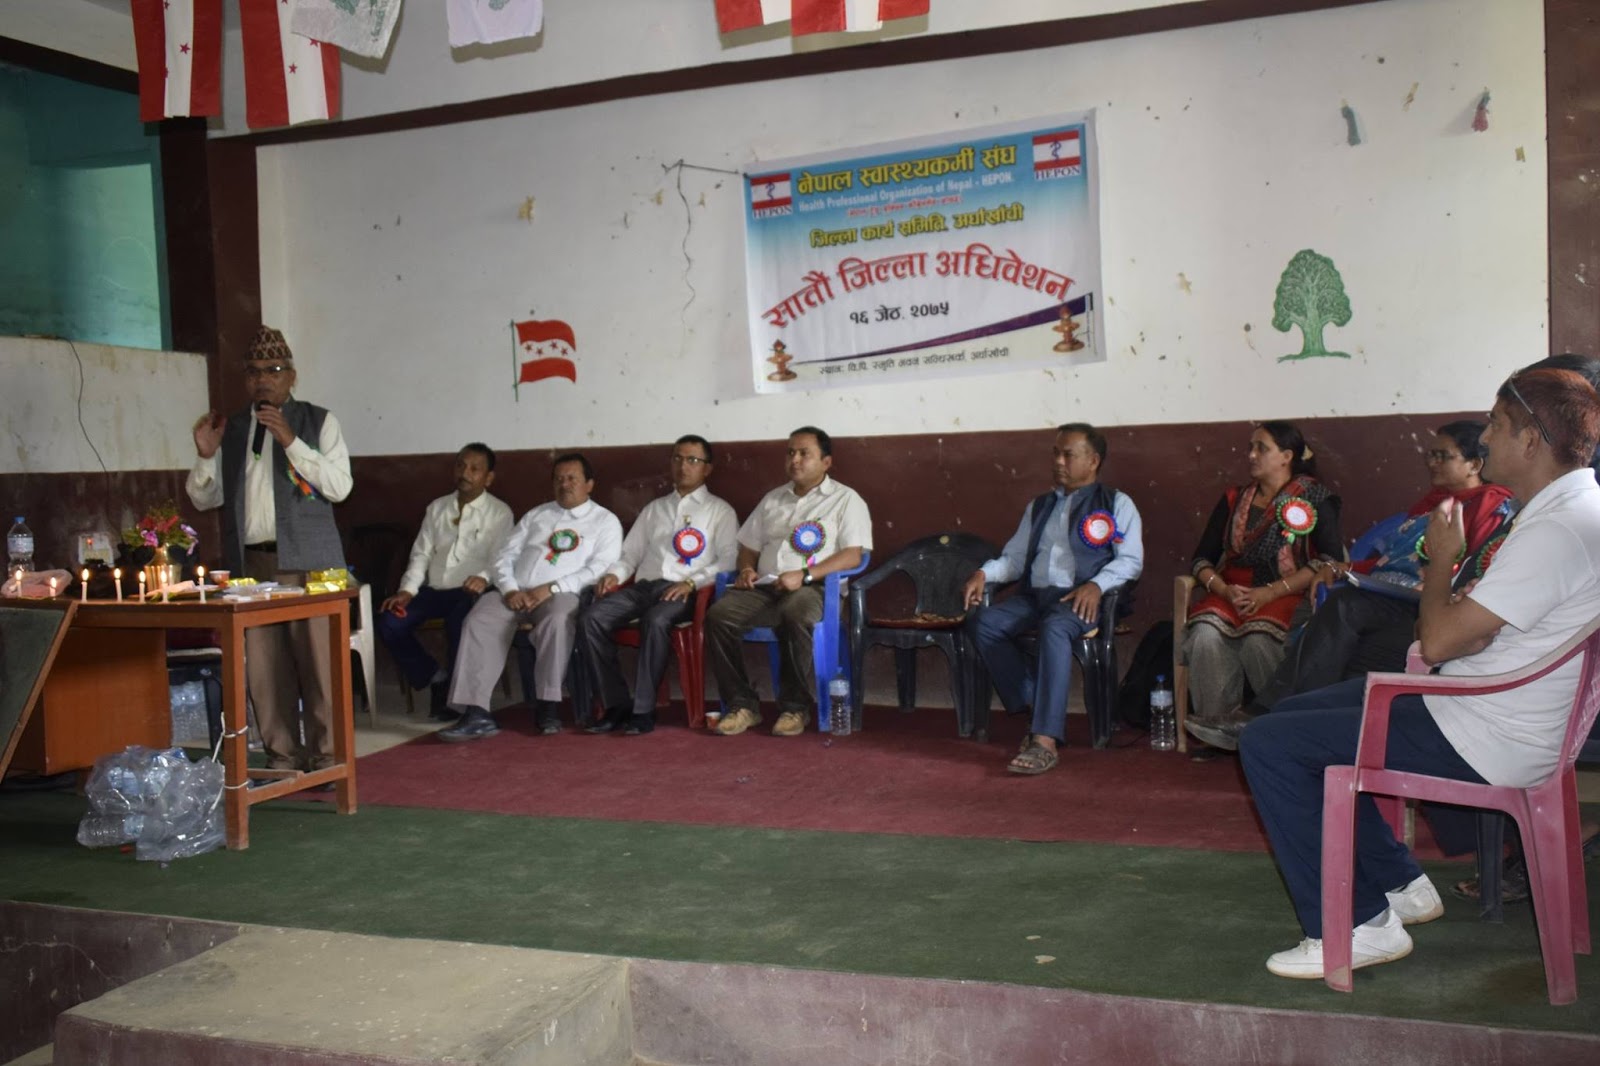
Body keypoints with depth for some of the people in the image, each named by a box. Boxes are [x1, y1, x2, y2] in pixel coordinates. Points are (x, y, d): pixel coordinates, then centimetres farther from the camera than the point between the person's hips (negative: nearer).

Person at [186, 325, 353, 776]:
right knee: (262, 665, 2)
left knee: (316, 659, -5)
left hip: (305, 560, -3)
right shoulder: (231, 429, 16)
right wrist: (205, 455, -1)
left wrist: (291, 441, -13)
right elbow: (203, 498, 17)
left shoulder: (318, 421, 6)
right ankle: (282, 754, 11)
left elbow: (340, 485, -4)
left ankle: (324, 753, 4)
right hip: (249, 561, 3)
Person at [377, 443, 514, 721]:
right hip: (433, 590, 5)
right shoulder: (437, 508, 17)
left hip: (470, 592, -5)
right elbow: (421, 554, 12)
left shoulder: (499, 513, 4)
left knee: (459, 623, -36)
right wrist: (407, 590, -4)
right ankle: (436, 678, 1)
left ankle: (456, 693, -12)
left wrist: (484, 578, -30)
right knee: (389, 622, -18)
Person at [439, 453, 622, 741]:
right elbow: (505, 555, 16)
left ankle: (548, 706, -26)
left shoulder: (605, 521, 12)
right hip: (516, 593, 4)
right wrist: (510, 590, -5)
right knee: (478, 621, -26)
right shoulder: (536, 515, 25)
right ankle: (476, 713, -33)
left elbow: (600, 568, -4)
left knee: (557, 621, -39)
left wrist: (551, 588, -14)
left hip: (561, 595, -3)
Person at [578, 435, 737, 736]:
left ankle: (643, 710, -30)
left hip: (683, 591, -4)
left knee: (655, 621, -38)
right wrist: (614, 574, 2)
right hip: (643, 586, 5)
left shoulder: (719, 510, 14)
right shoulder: (654, 508, 28)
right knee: (590, 618, -23)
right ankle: (616, 705, -20)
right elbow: (631, 553, 25)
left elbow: (728, 560, 1)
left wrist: (691, 582, -14)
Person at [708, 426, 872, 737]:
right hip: (764, 587, 5)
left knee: (796, 615, -40)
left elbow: (852, 556, -7)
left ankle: (795, 707, -23)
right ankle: (742, 704, -15)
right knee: (719, 615, -23)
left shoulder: (845, 500, 6)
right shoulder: (772, 500, 24)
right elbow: (748, 546, 28)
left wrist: (804, 575, -19)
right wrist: (747, 569, 3)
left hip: (814, 587, -5)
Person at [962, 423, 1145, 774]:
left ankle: (1045, 739, -43)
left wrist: (1096, 584, -18)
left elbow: (1131, 560, 1)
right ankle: (1035, 711, -21)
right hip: (1034, 595, 6)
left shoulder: (1117, 504, 12)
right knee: (982, 622, -23)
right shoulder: (1039, 507, 28)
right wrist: (984, 573, 3)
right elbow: (1014, 558, 24)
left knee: (1054, 628, -39)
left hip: (1081, 599, -5)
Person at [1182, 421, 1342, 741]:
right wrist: (1223, 590, -9)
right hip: (1231, 594, 4)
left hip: (1287, 596, -4)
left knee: (1259, 639, -35)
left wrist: (1269, 593, -16)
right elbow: (1202, 559, 14)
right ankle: (1214, 724, -20)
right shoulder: (1234, 500, 19)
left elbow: (1330, 561, -7)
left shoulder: (1314, 499, 6)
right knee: (1206, 634, -29)